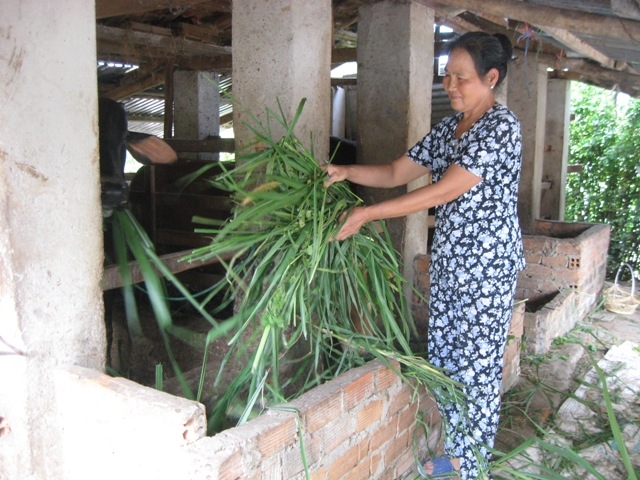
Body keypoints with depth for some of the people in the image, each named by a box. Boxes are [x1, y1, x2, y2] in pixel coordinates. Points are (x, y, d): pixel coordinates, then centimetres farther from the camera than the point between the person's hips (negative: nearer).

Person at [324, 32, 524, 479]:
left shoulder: (501, 126, -16)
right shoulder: (449, 127, 10)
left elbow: (444, 191, -24)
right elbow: (396, 173, 9)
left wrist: (367, 214, -24)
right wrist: (347, 171, -9)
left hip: (487, 265, -8)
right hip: (449, 259, 8)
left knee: (477, 364, 2)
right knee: (445, 357, 15)